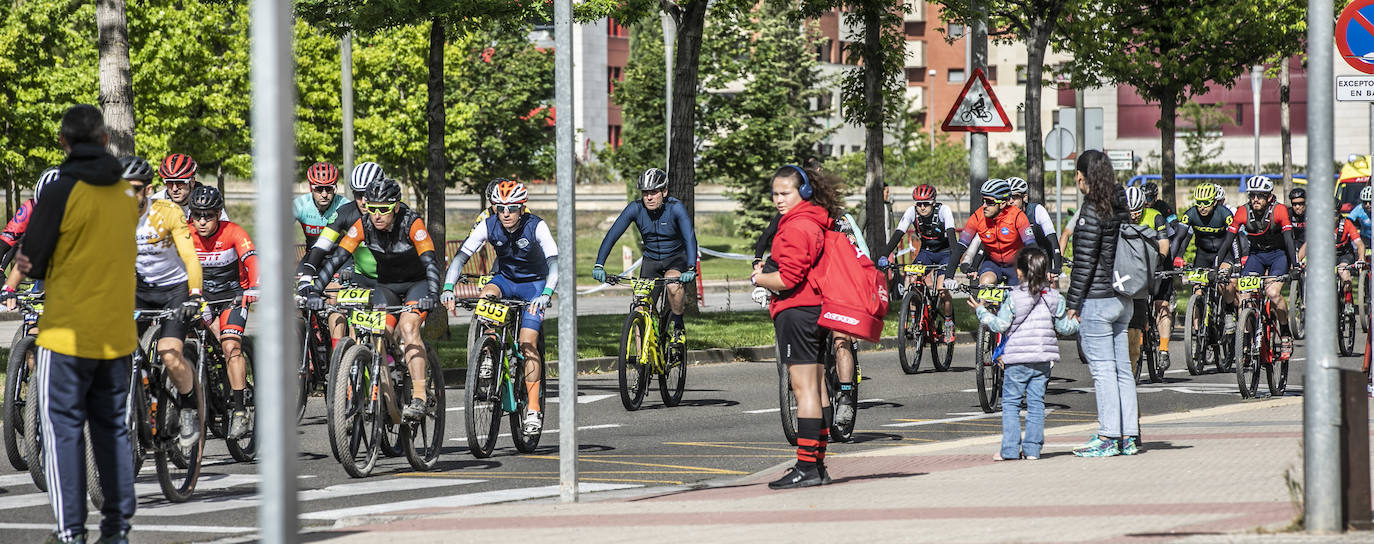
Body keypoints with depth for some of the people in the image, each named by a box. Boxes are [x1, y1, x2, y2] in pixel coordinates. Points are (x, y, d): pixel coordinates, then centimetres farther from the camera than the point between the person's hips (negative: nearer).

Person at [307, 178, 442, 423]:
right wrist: (314, 291, -32)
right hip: (386, 285, 4)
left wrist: (432, 295, -50)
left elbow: (431, 262, -34)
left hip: (418, 283, -4)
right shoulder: (363, 226, -16)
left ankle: (420, 397, -33)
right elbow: (337, 258, -20)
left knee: (408, 327, -28)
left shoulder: (411, 223, -26)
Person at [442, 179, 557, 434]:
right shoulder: (488, 226, -16)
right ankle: (488, 357, -18)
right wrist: (448, 288, -36)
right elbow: (461, 256, -20)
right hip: (505, 279, 3)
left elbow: (555, 263, -34)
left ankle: (534, 408, -13)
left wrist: (546, 294, -50)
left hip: (534, 283, -3)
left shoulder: (536, 227, -24)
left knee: (527, 341, -17)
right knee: (486, 295, -32)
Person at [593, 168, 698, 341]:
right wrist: (599, 265, -35)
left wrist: (691, 269, -49)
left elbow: (690, 237, -34)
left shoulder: (676, 208, -24)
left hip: (676, 258, -3)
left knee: (673, 284, -35)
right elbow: (612, 234, -22)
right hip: (651, 260, 3)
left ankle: (678, 327, -12)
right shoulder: (635, 209, -17)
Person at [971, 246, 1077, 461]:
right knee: (1036, 403, 10)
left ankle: (1010, 449, -2)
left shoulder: (1014, 298, -10)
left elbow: (1000, 325, -10)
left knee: (1011, 403, 4)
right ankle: (1032, 448, 7)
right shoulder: (1053, 297, 3)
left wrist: (981, 311, 4)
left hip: (1018, 359, -4)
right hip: (1044, 359, 4)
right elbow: (1063, 326, 7)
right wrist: (1077, 324, 28)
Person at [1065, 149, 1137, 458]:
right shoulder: (1120, 209, 9)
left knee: (1103, 370, -5)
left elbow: (1084, 262, -16)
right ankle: (1129, 437, 13)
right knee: (1122, 369, 10)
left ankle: (1108, 438, -4)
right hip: (1122, 299, 8)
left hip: (1096, 300, -8)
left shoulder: (1092, 212, -15)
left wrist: (1073, 303, -11)